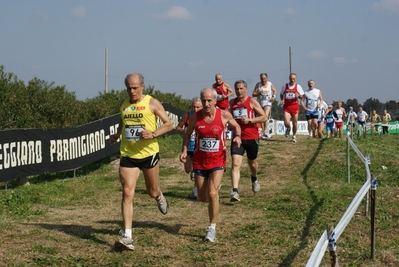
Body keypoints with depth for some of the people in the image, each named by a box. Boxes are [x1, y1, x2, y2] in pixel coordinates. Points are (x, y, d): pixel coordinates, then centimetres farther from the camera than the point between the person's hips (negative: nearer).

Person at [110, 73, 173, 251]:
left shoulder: (152, 103, -8)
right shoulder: (123, 103, 6)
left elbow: (168, 124, -5)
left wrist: (153, 134, -22)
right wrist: (117, 135, 7)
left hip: (149, 154, -2)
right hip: (127, 155, 2)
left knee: (152, 192, 14)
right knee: (127, 193, -10)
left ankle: (159, 197, 54)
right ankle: (127, 236, -11)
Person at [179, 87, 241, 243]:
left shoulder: (224, 115, -10)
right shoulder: (195, 117, -7)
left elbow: (236, 126, 10)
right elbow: (188, 133, 10)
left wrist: (237, 136, -11)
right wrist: (184, 150, -4)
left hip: (217, 160, -2)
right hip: (199, 161, 2)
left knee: (212, 194, -19)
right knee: (203, 198, 10)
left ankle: (212, 229, -5)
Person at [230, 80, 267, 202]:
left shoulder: (252, 101, -5)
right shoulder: (231, 103, 6)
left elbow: (264, 117, -7)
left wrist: (249, 120, -19)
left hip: (252, 138, -1)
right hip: (237, 138, 1)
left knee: (252, 162, 18)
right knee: (235, 163, -15)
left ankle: (254, 179, 52)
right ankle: (235, 192, -23)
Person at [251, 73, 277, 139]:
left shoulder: (270, 84, 2)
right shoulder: (258, 85, 1)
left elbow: (274, 91, 20)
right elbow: (253, 94, 0)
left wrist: (273, 97, 1)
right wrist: (258, 93, -20)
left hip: (268, 102, -2)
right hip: (260, 103, 2)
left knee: (266, 116, -21)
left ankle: (266, 132, -23)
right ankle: (262, 132, 21)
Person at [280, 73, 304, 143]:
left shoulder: (298, 87, 2)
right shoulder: (284, 86, 5)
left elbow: (302, 96, 5)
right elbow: (281, 94, 19)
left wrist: (298, 95, -18)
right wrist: (282, 100, -1)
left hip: (295, 106, 0)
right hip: (286, 106, 0)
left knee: (295, 123, 5)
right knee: (286, 123, -13)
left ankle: (294, 136, 26)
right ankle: (288, 128, 24)